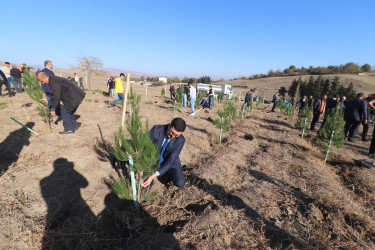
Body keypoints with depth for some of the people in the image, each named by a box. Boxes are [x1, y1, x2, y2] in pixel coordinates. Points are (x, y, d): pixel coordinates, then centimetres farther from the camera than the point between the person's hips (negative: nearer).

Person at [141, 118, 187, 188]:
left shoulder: (181, 140, -26)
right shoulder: (156, 129, -24)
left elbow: (170, 162, -29)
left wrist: (154, 176, -38)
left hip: (171, 163, -2)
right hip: (154, 160, 2)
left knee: (180, 183, -24)